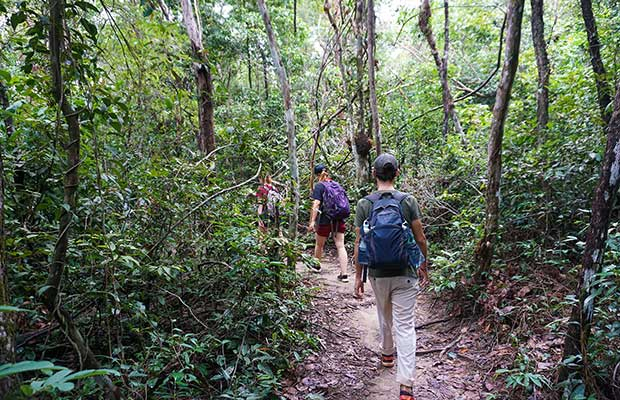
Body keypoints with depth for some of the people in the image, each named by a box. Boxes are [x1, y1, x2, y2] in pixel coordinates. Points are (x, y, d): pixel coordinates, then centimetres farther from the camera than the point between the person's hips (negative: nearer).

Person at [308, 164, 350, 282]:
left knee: (319, 244, 18)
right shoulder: (337, 185, 12)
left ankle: (316, 265, 40)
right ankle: (344, 274, -6)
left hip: (325, 220, -4)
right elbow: (345, 201, 15)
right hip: (339, 220, 4)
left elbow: (316, 204, -16)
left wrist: (312, 221, -19)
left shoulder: (319, 186, -5)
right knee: (340, 246, 0)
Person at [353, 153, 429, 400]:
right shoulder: (408, 201, -7)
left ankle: (387, 354, 48)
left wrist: (358, 277, 3)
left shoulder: (364, 204, -6)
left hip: (377, 274, 2)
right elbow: (420, 239, -3)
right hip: (405, 273, -1)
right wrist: (423, 267, 11)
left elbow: (359, 245, -5)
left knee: (384, 316, 25)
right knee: (405, 326, 2)